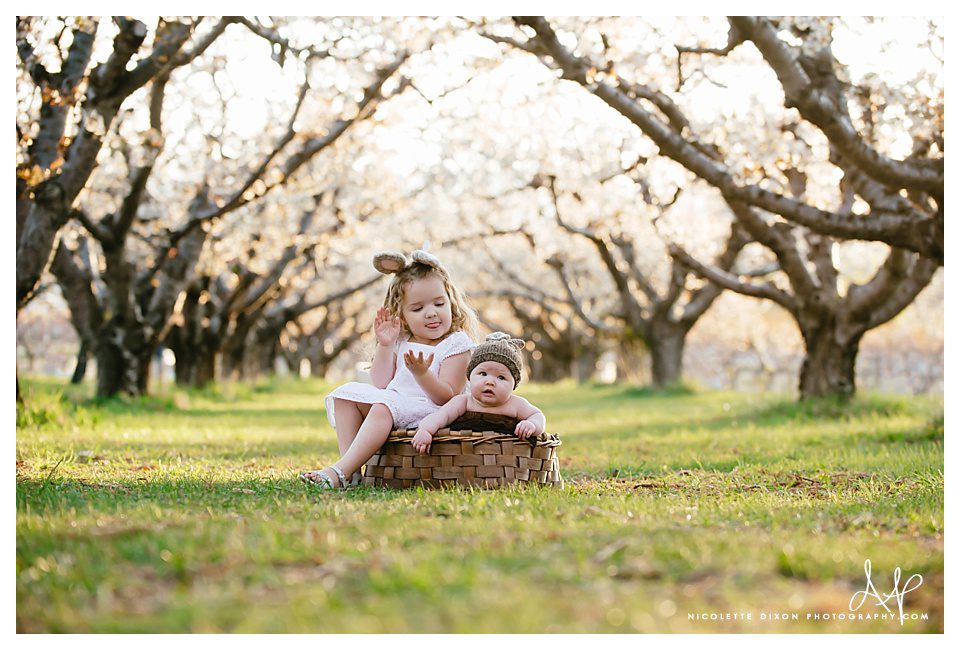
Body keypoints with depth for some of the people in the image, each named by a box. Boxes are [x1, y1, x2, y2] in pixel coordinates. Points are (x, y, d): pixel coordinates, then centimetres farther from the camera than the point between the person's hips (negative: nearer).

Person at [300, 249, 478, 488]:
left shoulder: (457, 345, -3)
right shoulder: (401, 342, 17)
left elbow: (446, 396, -13)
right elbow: (380, 384, 10)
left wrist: (422, 374, -30)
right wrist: (384, 345, 1)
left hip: (428, 414, -8)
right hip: (394, 405, 8)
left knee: (386, 405, -33)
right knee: (347, 393, -3)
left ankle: (341, 471, -39)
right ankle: (351, 469, -17)